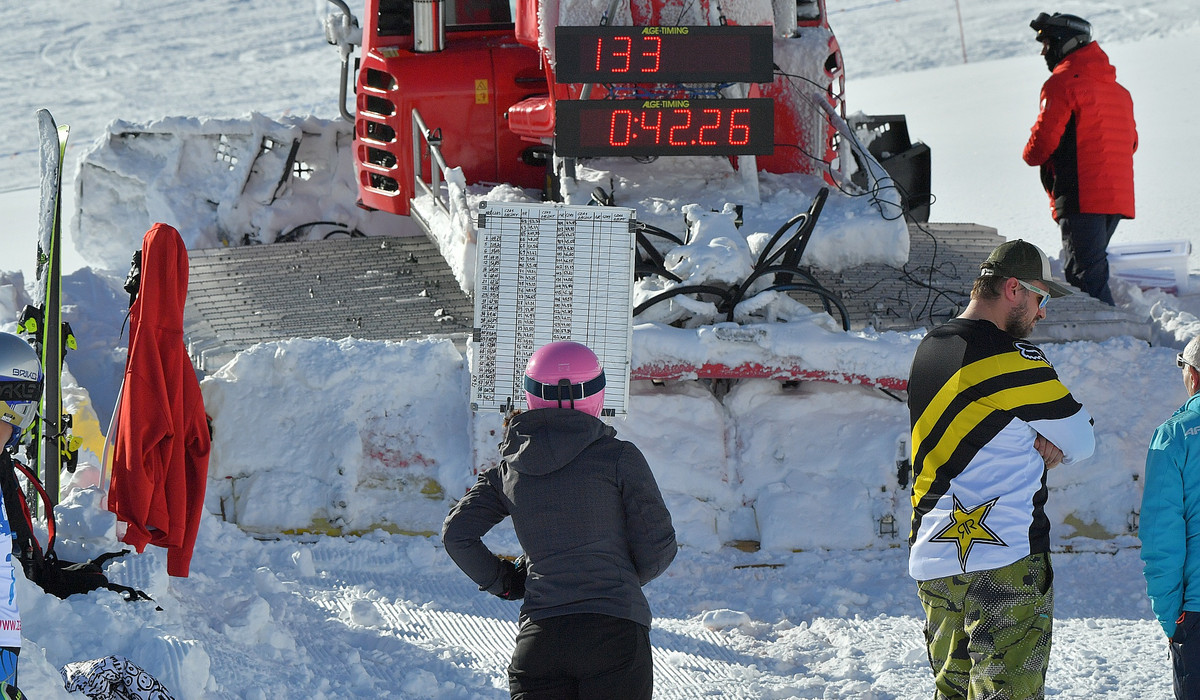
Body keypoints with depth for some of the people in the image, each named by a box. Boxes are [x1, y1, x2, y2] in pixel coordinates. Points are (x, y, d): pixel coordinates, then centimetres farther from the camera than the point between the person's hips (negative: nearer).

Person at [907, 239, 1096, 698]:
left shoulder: (930, 347, 13)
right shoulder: (1012, 359, -13)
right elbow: (1081, 441, -4)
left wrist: (1033, 442, 1)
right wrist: (1053, 448, 15)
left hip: (931, 557, 8)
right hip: (1005, 558, -8)